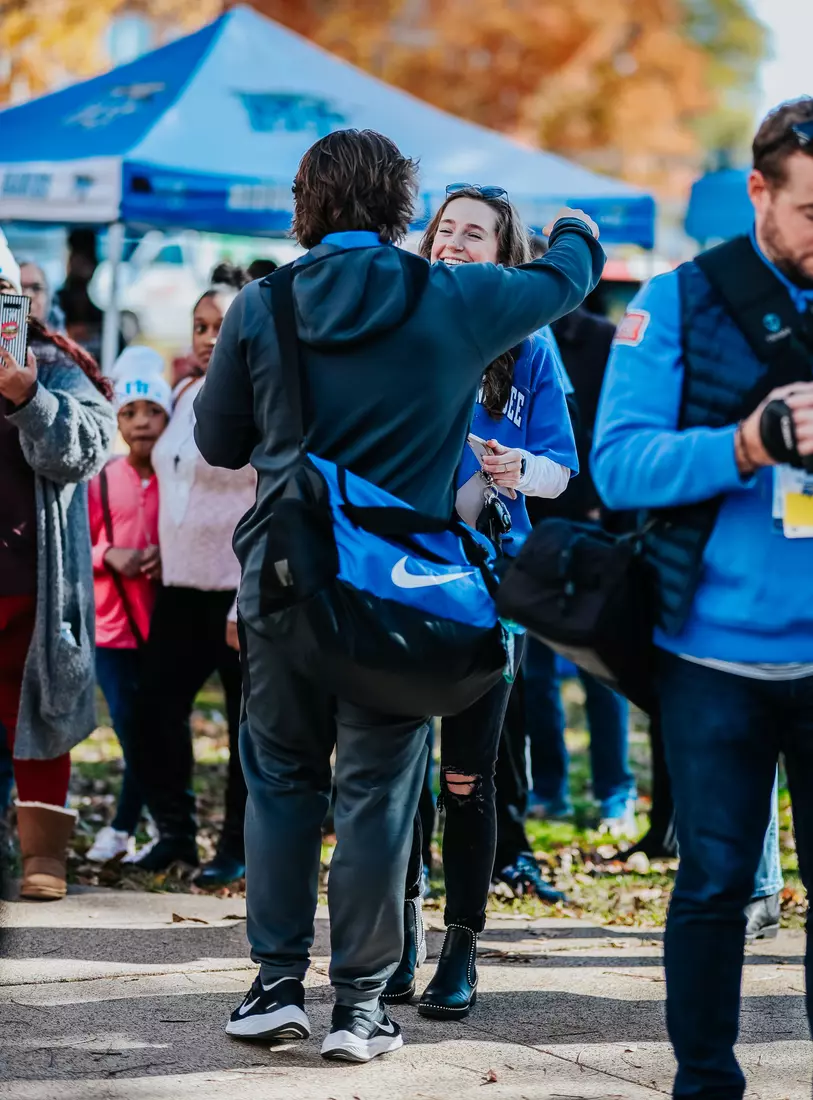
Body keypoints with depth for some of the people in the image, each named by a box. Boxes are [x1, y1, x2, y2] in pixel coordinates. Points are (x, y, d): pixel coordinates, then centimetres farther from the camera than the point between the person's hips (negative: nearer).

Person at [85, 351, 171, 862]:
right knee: (130, 729, 3)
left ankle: (124, 827, 16)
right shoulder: (101, 480, 1)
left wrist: (172, 559, -17)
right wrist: (108, 556, -11)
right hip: (114, 624, 2)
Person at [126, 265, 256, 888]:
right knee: (154, 710, 5)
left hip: (244, 592, -7)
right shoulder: (186, 397, 12)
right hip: (182, 588, 7)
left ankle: (240, 847, 13)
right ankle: (176, 831, 21)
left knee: (250, 723, 2)